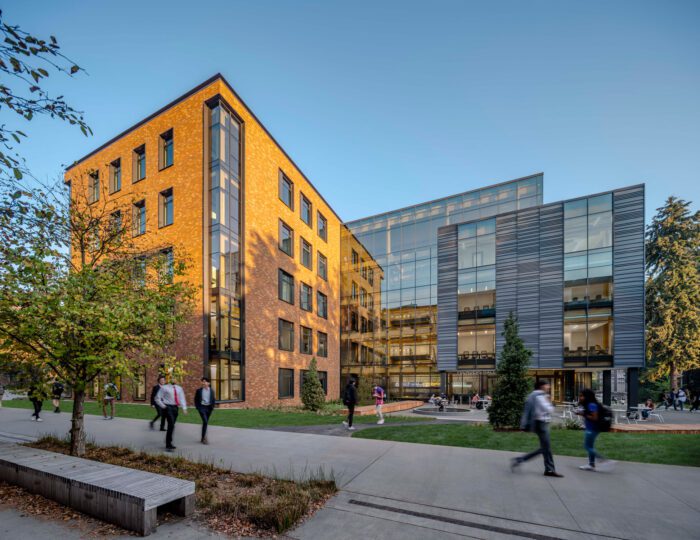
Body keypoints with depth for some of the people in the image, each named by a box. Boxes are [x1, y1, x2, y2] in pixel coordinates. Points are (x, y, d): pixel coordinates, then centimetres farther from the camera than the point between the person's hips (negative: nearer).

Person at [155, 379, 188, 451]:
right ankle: (168, 445, -9)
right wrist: (163, 406, -6)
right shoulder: (164, 388, -4)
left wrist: (184, 408, -3)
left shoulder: (179, 388, 9)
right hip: (168, 407, -5)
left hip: (176, 407, 5)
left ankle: (169, 443, 26)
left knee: (171, 425, 12)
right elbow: (157, 398, 1)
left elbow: (182, 398, 7)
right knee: (171, 425, -15)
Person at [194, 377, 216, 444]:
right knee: (205, 422, -16)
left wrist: (212, 407, 0)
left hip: (209, 407, 3)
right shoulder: (199, 390, -3)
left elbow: (213, 399, 9)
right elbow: (196, 399, 4)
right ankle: (204, 438, -8)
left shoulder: (211, 390, 2)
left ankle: (203, 438, 25)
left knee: (205, 422, 12)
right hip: (202, 407, -3)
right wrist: (197, 407, -3)